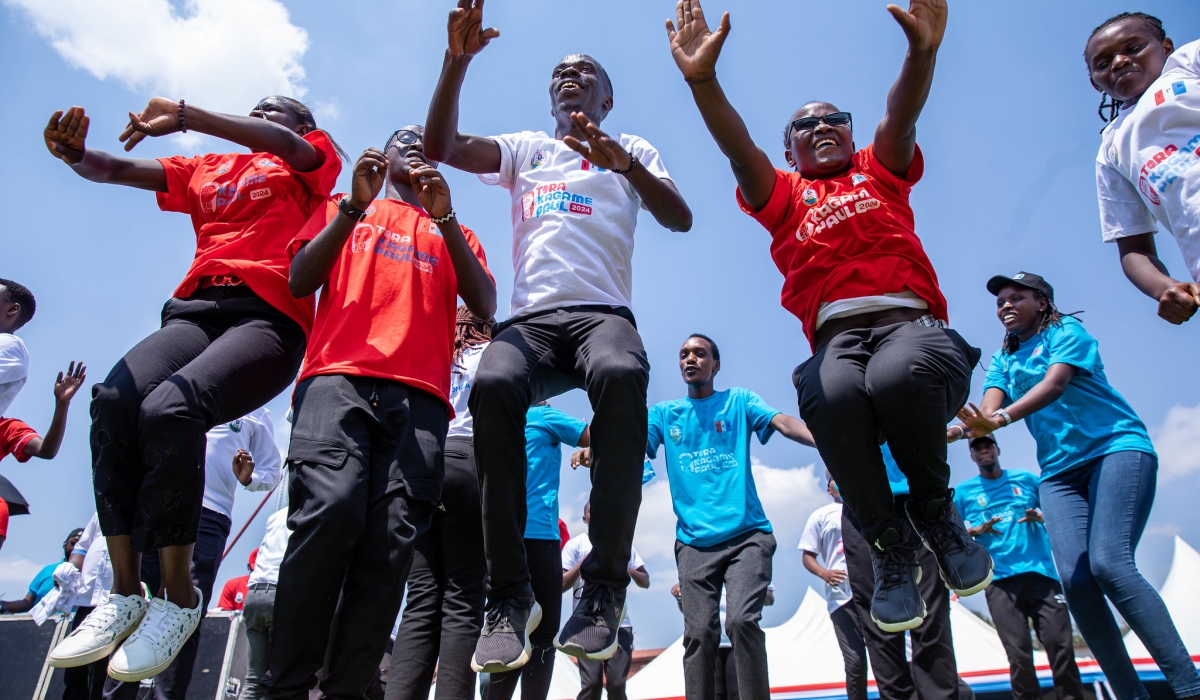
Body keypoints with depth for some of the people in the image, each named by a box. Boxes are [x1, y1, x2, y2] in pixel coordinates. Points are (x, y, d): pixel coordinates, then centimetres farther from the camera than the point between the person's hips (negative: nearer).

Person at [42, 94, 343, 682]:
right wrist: (75, 153, -5)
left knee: (168, 408, -30)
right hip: (196, 309, 5)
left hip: (269, 316, -5)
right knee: (113, 398, -24)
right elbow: (116, 170, 19)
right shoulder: (208, 171, 30)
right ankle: (125, 595, -16)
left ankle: (179, 596, -17)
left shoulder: (314, 160, 17)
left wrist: (186, 116, -18)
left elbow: (288, 146, -7)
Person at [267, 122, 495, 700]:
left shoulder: (455, 233, 30)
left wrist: (443, 218, 3)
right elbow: (300, 281, 12)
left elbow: (485, 307, 11)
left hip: (420, 397, 2)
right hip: (339, 377, -1)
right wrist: (355, 206, 3)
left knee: (391, 541, -16)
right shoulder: (341, 208, 30)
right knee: (331, 510, -25)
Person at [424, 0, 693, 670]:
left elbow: (681, 219, 7)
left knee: (622, 376, -38)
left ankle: (606, 588, -30)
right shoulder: (526, 148, 28)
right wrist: (458, 59, 2)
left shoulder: (633, 149, 24)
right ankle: (510, 593, -25)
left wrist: (625, 163, -10)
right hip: (529, 318, 1)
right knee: (493, 385, -34)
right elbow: (442, 146, 12)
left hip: (604, 313, -1)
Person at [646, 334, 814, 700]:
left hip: (746, 534, -2)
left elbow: (783, 422, -6)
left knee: (742, 620, -16)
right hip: (694, 541, 2)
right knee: (699, 634, -2)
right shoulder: (665, 413, 14)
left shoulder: (739, 401, 9)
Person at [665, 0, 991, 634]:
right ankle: (887, 544, -13)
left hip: (911, 321, 0)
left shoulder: (880, 170, 27)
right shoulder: (783, 196, 25)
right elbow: (738, 148, 7)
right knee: (830, 395, -36)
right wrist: (703, 80, -10)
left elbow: (902, 116, 6)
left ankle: (936, 512, -6)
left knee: (898, 374, -36)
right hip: (836, 337, 0)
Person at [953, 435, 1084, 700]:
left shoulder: (1026, 478, 16)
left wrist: (1041, 517, -3)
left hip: (1041, 572, 1)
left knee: (1061, 647, -8)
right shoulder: (964, 491, 13)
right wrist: (976, 530, -9)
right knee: (1019, 656, -7)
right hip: (1000, 580, -1)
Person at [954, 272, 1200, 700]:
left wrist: (1000, 419, -36)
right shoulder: (1002, 360, 17)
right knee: (1075, 579, -13)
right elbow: (987, 409, -1)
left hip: (1117, 447, -5)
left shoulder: (1067, 331, 2)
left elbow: (1055, 383, -18)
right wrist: (956, 430, -25)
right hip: (1059, 471, 5)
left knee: (1109, 563, -24)